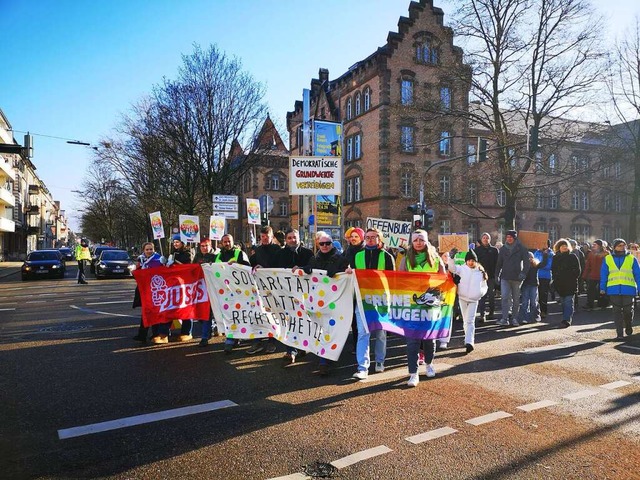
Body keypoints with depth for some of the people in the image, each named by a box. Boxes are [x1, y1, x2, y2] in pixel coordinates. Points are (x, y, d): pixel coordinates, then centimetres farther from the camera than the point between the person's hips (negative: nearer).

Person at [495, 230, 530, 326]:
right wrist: (496, 275, 11)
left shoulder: (521, 248, 0)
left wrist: (524, 273, -16)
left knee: (516, 299, 8)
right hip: (505, 277, 1)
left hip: (517, 277, -1)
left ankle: (514, 318, 16)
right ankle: (504, 319, -11)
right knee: (505, 297, -10)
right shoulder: (503, 249, 10)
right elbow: (499, 263, 15)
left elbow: (526, 262, -3)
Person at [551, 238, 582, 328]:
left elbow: (577, 270, 2)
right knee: (563, 303, 11)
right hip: (560, 284, 4)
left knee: (568, 302, -9)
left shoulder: (573, 257, 3)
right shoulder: (556, 258, 12)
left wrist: (573, 278, -6)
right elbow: (553, 271, 15)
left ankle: (566, 320, -13)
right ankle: (567, 319, 21)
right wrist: (556, 279, 4)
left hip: (570, 284, -4)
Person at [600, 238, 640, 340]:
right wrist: (602, 288, 4)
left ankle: (629, 327, 35)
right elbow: (603, 275, 9)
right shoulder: (607, 259, 6)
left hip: (628, 289, 0)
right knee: (617, 311, 1)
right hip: (614, 290, 0)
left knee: (628, 310, 9)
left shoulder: (632, 259, 6)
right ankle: (619, 333, 5)